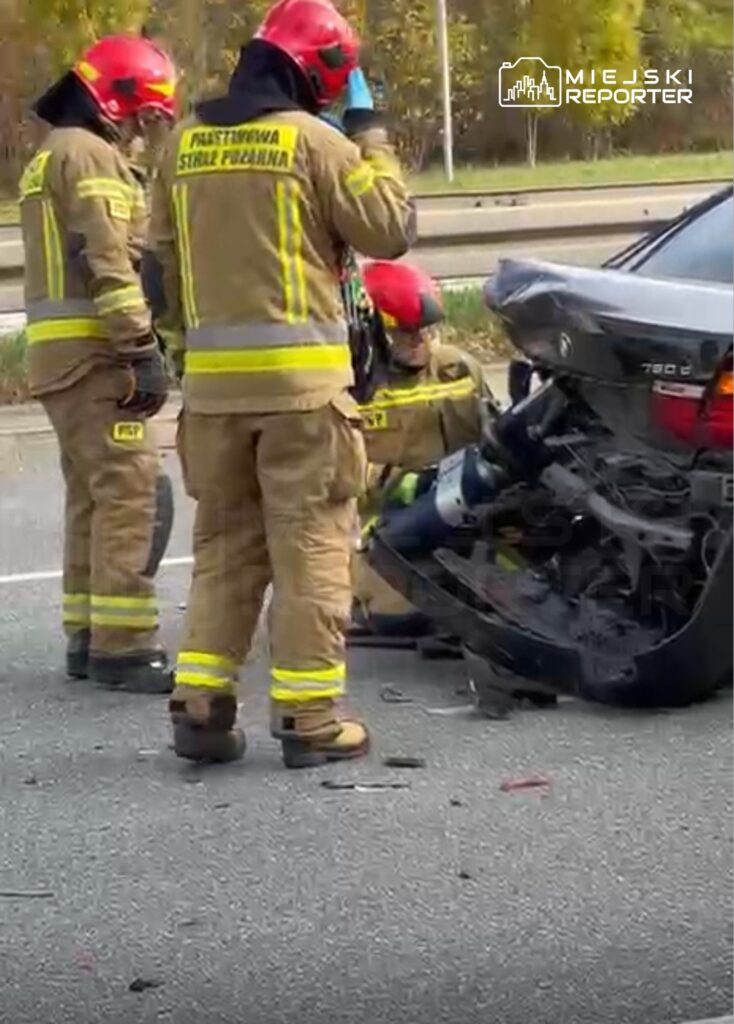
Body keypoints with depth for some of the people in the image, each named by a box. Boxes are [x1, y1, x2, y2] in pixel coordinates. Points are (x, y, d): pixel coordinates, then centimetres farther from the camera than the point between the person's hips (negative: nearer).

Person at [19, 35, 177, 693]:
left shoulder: (50, 156, 24)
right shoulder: (90, 155, -9)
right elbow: (110, 264, -19)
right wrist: (144, 352, -20)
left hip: (57, 350, 10)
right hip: (94, 350, -10)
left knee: (92, 495, 13)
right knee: (131, 491, -12)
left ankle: (88, 638, 15)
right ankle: (123, 645, -14)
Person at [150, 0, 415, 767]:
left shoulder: (183, 144, 10)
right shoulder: (315, 140, -7)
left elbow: (166, 261, 14)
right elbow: (390, 229, -2)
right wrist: (370, 133, 7)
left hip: (213, 378, 5)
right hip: (300, 377, -5)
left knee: (223, 544, 13)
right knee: (311, 546, 0)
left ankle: (199, 707, 10)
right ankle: (308, 718, 0)